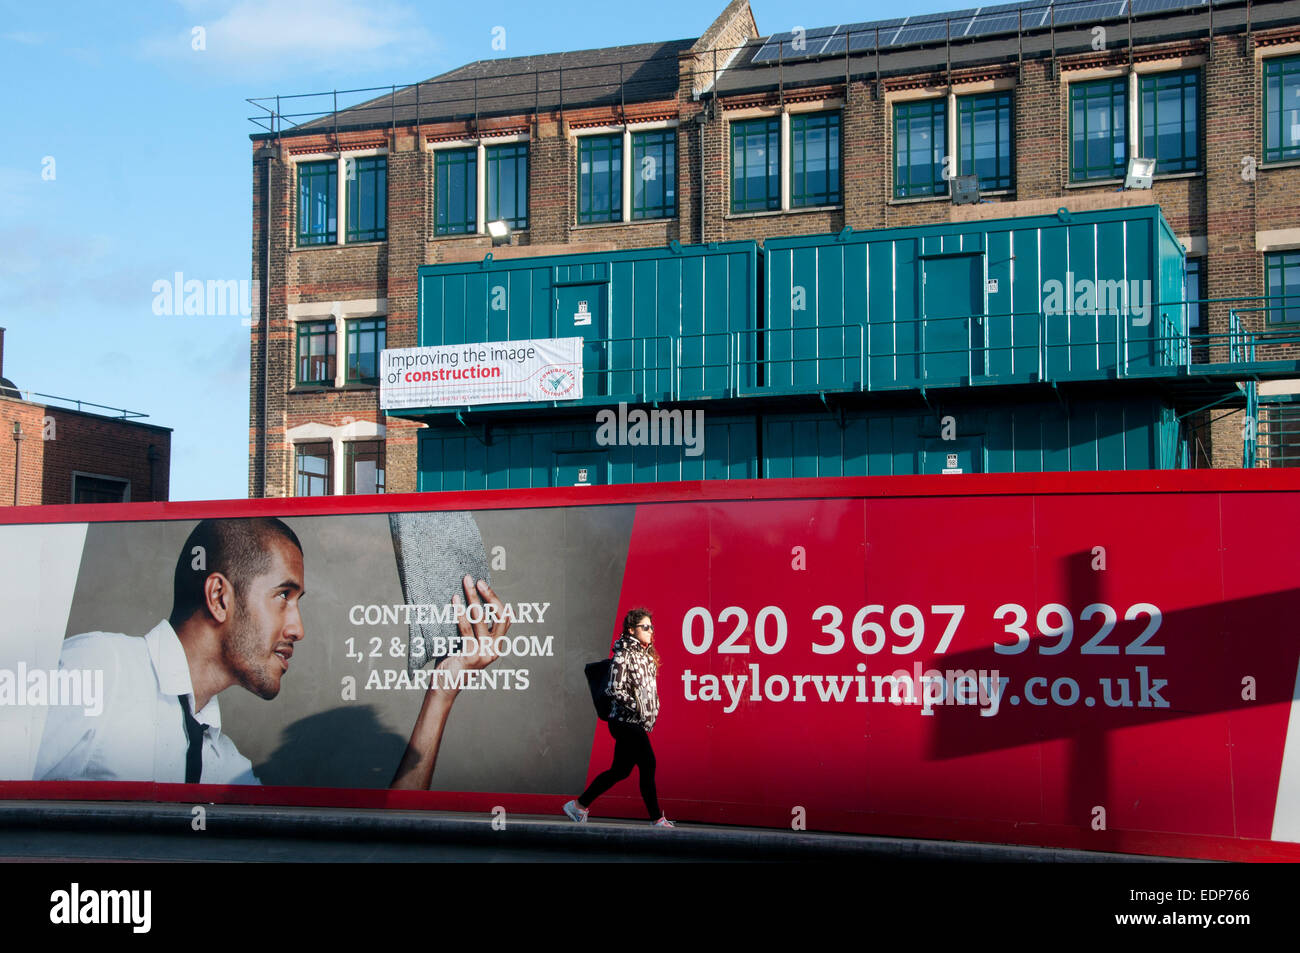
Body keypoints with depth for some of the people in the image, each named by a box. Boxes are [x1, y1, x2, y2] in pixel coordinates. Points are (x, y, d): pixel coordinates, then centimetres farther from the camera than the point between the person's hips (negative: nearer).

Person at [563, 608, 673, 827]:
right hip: (626, 721, -9)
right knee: (647, 764, -8)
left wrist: (652, 710, 15)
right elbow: (616, 689, -18)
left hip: (637, 722, 9)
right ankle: (657, 818, 0)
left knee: (620, 770, 11)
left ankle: (579, 805, 19)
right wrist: (638, 708, -18)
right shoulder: (624, 655, -13)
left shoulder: (645, 654, 15)